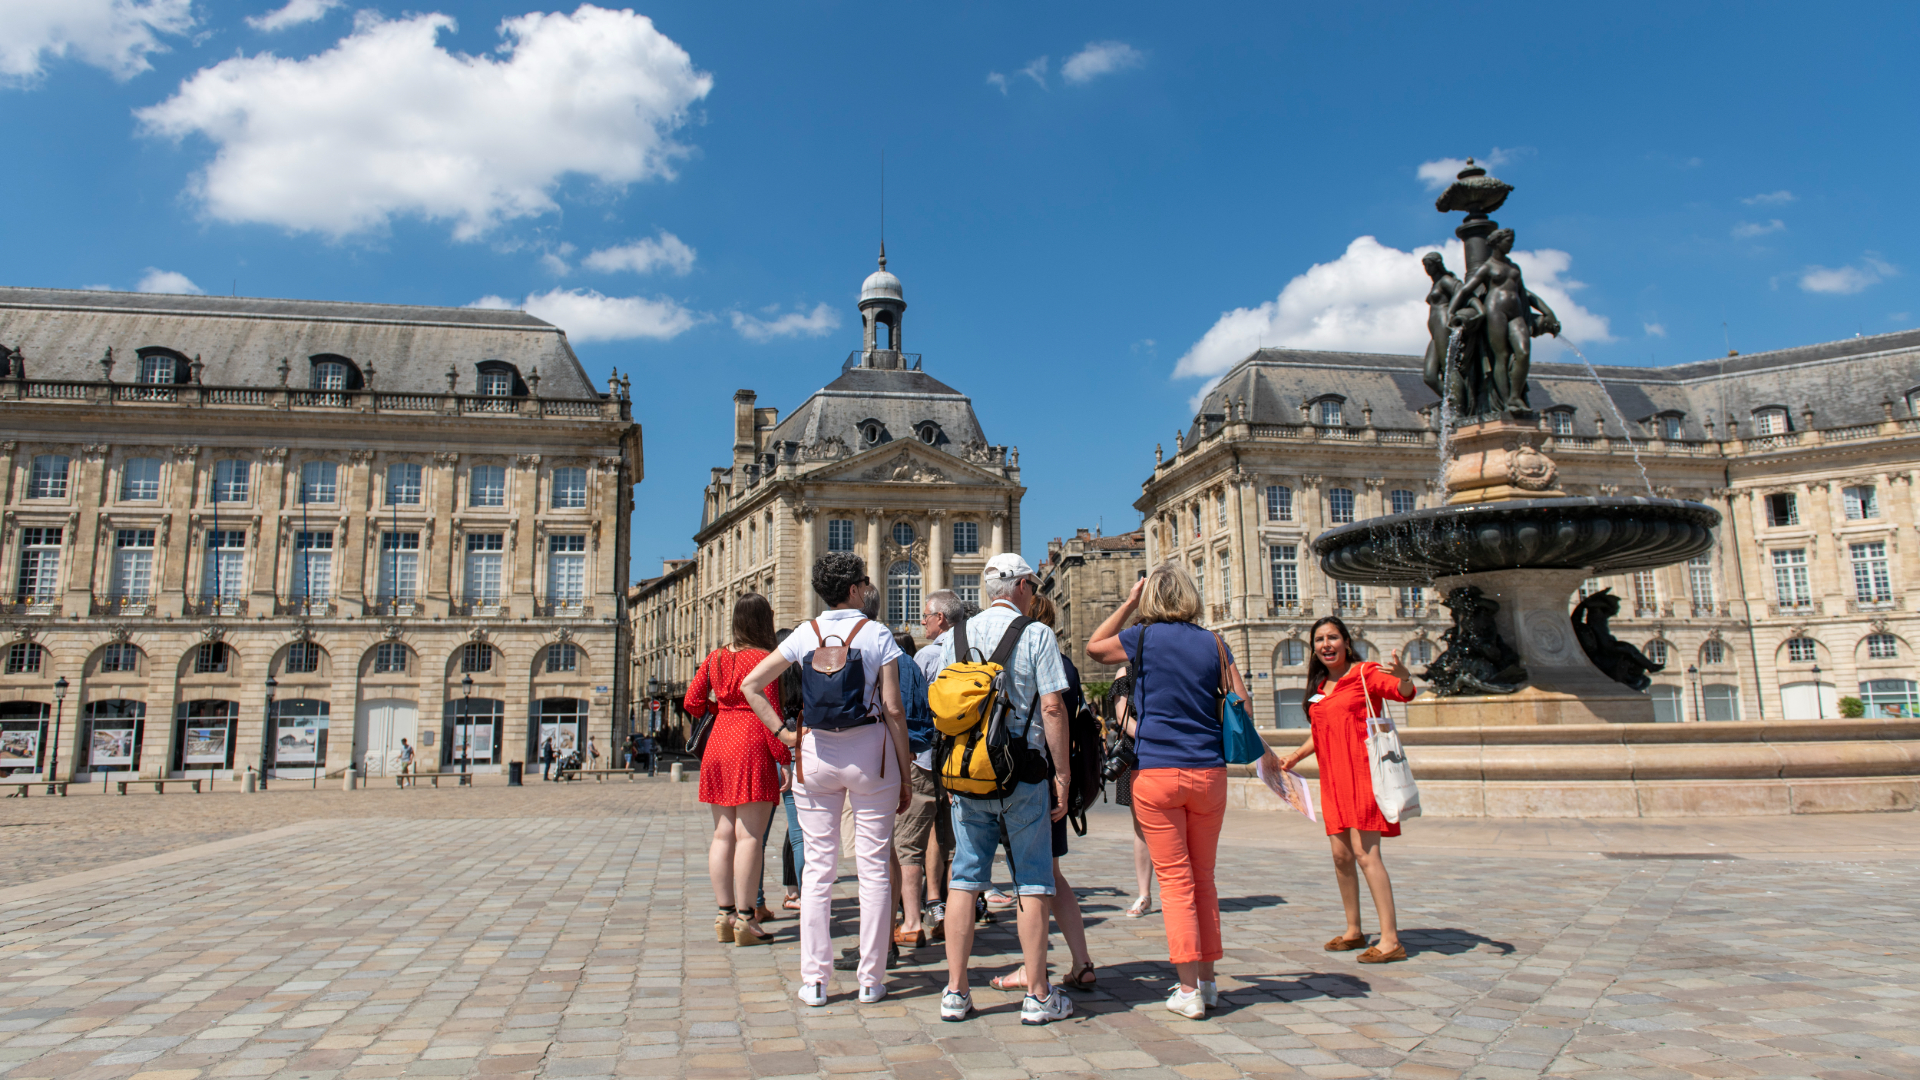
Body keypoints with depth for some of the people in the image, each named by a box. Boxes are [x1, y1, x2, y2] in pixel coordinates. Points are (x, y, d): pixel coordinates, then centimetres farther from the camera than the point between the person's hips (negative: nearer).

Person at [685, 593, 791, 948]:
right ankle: (745, 919, -4)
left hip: (718, 745, 7)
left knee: (722, 834, 9)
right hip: (752, 748, -7)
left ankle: (724, 914, 14)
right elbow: (771, 712, -12)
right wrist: (783, 759, -8)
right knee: (749, 835, -5)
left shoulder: (715, 658, 11)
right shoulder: (764, 659, -8)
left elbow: (692, 702, 12)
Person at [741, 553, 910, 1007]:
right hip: (870, 753, -2)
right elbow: (893, 709, -6)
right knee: (872, 865, 5)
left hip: (816, 752, 2)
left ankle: (814, 979, 10)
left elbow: (751, 685, 2)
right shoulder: (877, 634, -4)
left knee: (818, 864, 8)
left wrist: (784, 733, 4)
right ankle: (871, 979, 10)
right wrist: (905, 773, 0)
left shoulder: (805, 634, 4)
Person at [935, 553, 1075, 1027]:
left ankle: (955, 992, 11)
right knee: (1033, 883, 5)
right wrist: (1061, 774, -4)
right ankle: (1038, 995, 10)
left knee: (963, 881, 8)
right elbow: (1052, 708, -10)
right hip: (1023, 773, -3)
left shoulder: (957, 636, 7)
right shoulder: (1037, 635, -4)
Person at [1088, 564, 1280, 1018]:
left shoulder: (1142, 639, -2)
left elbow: (1094, 646, 17)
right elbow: (1242, 704, 5)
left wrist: (1129, 603, 18)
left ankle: (1188, 989, 0)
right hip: (1209, 772, 3)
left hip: (1156, 773, -3)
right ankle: (1207, 980, 22)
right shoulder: (1212, 643, 3)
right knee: (1203, 877, 15)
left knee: (1176, 880, 1)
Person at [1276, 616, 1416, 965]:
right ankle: (1354, 931, 21)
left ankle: (1390, 939, -9)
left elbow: (1404, 693, -22)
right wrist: (1295, 757, 25)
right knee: (1341, 855, 8)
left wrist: (1404, 676, -43)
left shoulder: (1365, 674, -5)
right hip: (1334, 778, 7)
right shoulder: (1319, 687, 15)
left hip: (1363, 773, -7)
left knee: (1365, 853, -13)